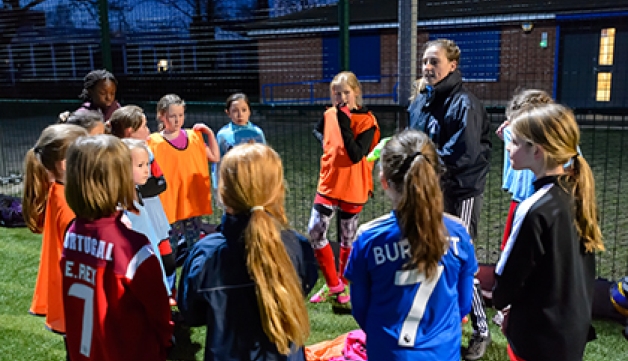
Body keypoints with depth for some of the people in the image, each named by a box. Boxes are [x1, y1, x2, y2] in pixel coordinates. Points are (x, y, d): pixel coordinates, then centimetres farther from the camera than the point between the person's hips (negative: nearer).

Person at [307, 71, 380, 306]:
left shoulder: (366, 121, -11)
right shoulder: (329, 114, 2)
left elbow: (356, 155, -21)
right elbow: (319, 133, 25)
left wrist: (345, 125, -24)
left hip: (352, 188, -4)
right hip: (328, 183, 4)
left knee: (348, 239, 10)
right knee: (315, 232, -4)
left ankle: (342, 285, 29)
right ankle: (333, 284, 12)